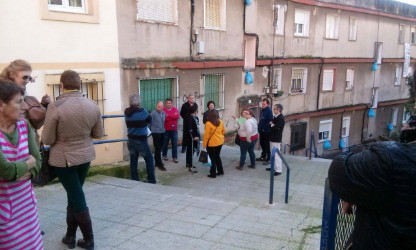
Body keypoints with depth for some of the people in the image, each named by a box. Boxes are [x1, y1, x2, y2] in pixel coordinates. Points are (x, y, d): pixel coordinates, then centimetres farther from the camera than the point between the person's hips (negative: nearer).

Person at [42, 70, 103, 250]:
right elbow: (98, 134, 3)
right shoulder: (92, 106, -7)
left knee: (76, 197, 6)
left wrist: (62, 134, 6)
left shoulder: (55, 107, -19)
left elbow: (47, 139, -13)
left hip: (64, 159, -4)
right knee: (74, 195, 20)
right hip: (86, 155, 4)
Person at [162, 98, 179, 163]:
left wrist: (168, 115, -15)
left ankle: (175, 157, 10)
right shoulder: (163, 109, -4)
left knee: (175, 144, 3)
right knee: (165, 143, 9)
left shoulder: (175, 109, 5)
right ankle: (164, 155, 27)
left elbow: (177, 116, -13)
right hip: (166, 130, -2)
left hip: (174, 130, 2)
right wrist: (173, 116, -13)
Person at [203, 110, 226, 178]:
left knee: (212, 158, 7)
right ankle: (220, 171, 30)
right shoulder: (220, 121, -3)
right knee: (217, 156, 22)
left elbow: (206, 135, -17)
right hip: (220, 142, 6)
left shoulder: (208, 123, -19)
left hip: (212, 143, -6)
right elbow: (223, 131, 9)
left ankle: (213, 174, 14)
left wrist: (204, 144, -7)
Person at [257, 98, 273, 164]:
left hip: (266, 131, -9)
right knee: (262, 144, 19)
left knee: (267, 145, -1)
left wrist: (264, 128, -21)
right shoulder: (262, 110, 10)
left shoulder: (269, 111, -16)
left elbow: (269, 121, -22)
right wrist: (259, 127, 11)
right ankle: (263, 157, 32)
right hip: (261, 131, 9)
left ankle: (268, 159, 7)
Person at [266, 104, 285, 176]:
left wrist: (271, 125, -7)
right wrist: (272, 125, -10)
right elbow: (269, 124, 11)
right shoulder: (275, 117, 11)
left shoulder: (281, 118, -19)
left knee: (276, 154, -6)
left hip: (276, 140, -10)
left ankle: (278, 170, -1)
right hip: (272, 138, 10)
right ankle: (274, 167, 31)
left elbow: (275, 128, -24)